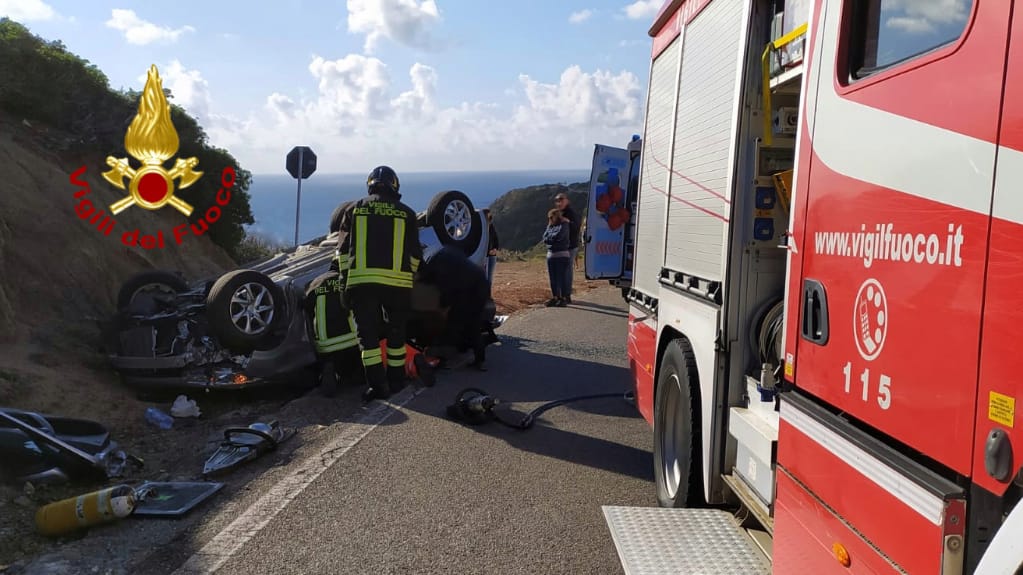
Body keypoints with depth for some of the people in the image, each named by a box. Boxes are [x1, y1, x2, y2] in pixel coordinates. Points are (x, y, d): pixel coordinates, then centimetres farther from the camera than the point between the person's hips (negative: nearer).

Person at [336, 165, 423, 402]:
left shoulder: (354, 209, 11)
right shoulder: (406, 213, 11)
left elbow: (343, 249, 11)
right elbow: (415, 253, 12)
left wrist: (345, 277, 17)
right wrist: (409, 276, 23)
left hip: (361, 280, -1)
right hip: (398, 282, 1)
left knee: (367, 333, 4)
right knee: (396, 331, 15)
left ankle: (377, 384, -2)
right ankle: (396, 378, 25)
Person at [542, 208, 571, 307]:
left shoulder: (564, 225, -3)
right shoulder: (550, 226, 17)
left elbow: (558, 236, -15)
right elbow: (545, 237, 6)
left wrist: (549, 237, 0)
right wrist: (553, 238, -8)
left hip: (562, 255, -7)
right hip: (550, 254, 7)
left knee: (561, 278, -6)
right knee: (553, 279, 8)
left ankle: (563, 298, -1)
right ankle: (555, 298, 15)